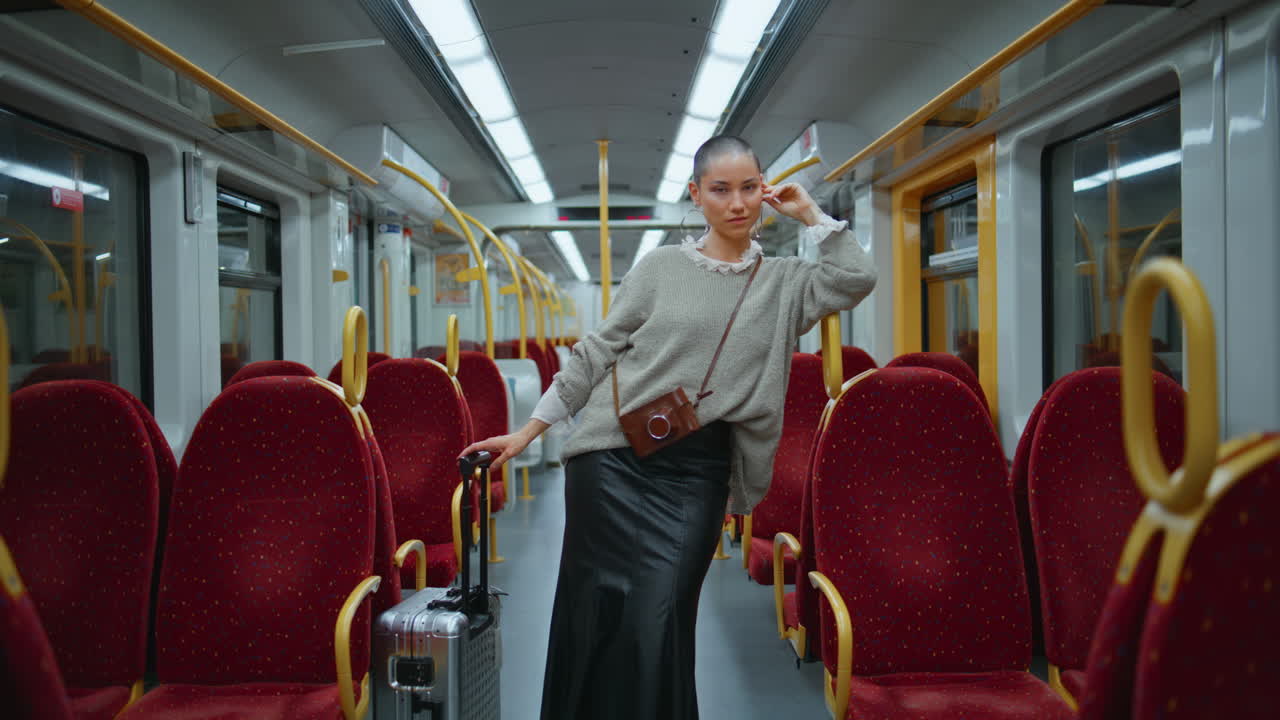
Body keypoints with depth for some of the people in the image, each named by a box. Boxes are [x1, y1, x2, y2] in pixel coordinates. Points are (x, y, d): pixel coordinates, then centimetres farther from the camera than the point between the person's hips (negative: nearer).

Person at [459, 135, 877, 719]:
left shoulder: (784, 282, 10)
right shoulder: (660, 267, 5)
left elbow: (857, 279, -7)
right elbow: (596, 355, 6)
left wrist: (808, 213, 2)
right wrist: (528, 431, 5)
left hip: (696, 473, 1)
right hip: (614, 458, 0)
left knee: (659, 621, -3)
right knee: (601, 615, 2)